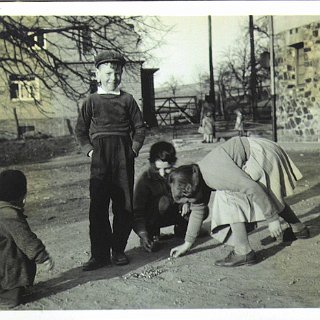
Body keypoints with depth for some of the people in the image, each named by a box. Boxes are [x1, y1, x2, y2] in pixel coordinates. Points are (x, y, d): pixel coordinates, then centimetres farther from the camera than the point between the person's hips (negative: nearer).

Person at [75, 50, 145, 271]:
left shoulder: (127, 100, 8)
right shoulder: (92, 101, 7)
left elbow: (139, 127, 11)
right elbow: (81, 129, 11)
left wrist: (134, 148, -1)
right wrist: (89, 150, 0)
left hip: (124, 155, 1)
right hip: (100, 156, -1)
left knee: (124, 205, 3)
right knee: (98, 206, -4)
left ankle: (119, 250, 16)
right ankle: (100, 254, 2)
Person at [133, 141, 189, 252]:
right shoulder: (145, 179, -23)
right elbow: (137, 211, -24)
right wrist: (143, 234, -37)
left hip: (173, 214, 4)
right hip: (150, 220, -4)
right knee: (164, 201, -36)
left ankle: (181, 226, 10)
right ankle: (152, 233, -14)